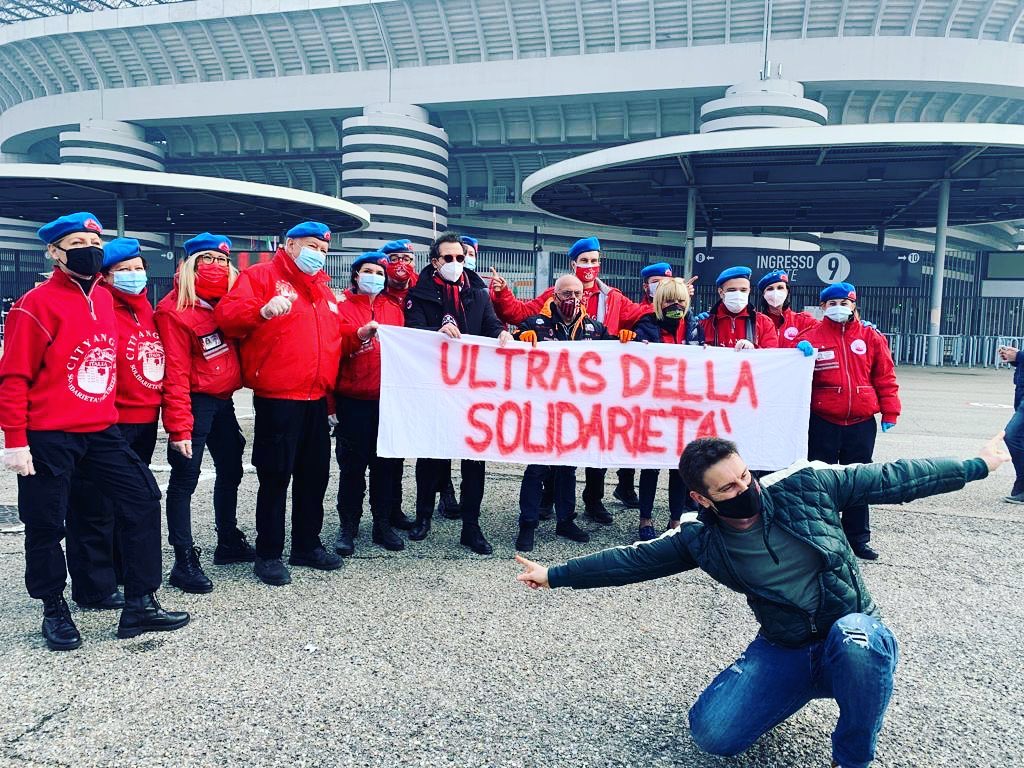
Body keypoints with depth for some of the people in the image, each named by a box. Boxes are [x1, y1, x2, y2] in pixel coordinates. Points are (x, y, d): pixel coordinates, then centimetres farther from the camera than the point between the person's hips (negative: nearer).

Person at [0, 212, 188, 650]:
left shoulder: (104, 299, 9)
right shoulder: (37, 305, -11)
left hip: (101, 430, 7)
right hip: (47, 437, -6)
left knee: (143, 499, 2)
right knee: (46, 524, 6)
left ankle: (140, 605, 12)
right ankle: (54, 610, 27)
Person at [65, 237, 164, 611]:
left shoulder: (146, 309, 12)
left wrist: (157, 406, 16)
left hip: (145, 422, 8)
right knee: (96, 506, 2)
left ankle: (124, 571, 34)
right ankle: (95, 587, 13)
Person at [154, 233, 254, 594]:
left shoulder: (227, 300, 8)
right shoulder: (174, 310, -13)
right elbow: (175, 373, -18)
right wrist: (179, 426, -21)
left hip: (223, 401, 9)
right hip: (195, 402, -8)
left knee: (231, 470, 18)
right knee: (185, 479, -3)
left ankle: (229, 542, 35)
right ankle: (185, 561, 4)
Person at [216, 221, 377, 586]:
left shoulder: (323, 287, 21)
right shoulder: (261, 275, -2)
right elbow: (226, 313, -15)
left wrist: (357, 335, 9)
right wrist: (262, 311, -33)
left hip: (317, 398, 8)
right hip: (276, 399, -7)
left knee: (315, 473, 14)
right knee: (276, 477, -1)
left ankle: (307, 545, 28)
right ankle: (268, 554, 12)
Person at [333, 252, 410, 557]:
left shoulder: (394, 310, 12)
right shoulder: (342, 307, 1)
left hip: (388, 399, 4)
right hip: (353, 400, -3)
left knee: (386, 463, 9)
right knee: (352, 464, 3)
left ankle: (383, 523, 21)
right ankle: (348, 526, 15)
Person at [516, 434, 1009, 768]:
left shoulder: (802, 486, -12)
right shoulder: (702, 541, -9)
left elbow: (888, 480, -4)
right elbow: (632, 560, -1)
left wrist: (977, 465, 1)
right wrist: (555, 575, 0)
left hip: (854, 640, -1)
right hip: (784, 653, 2)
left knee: (854, 635, -38)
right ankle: (810, 689, 14)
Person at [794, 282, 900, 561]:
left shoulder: (870, 337, 6)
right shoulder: (811, 337, -1)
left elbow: (885, 377, 7)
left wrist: (889, 412, 3)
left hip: (861, 423, 2)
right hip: (823, 423, -2)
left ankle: (857, 538, 22)